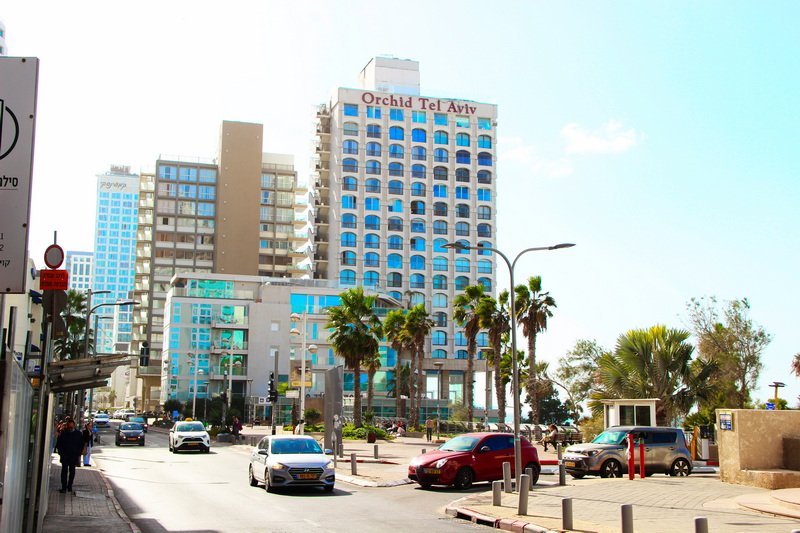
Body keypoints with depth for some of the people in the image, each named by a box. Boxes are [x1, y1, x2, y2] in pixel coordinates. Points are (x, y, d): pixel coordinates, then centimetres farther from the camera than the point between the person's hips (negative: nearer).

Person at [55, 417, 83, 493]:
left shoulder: (79, 434, 2)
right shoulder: (63, 433, 0)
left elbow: (81, 445, 8)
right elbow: (58, 444, 7)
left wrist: (78, 455, 0)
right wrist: (61, 452, -4)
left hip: (74, 456, 1)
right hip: (65, 456, -1)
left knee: (72, 471, 7)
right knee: (64, 471, -6)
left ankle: (69, 486, 18)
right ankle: (64, 487, -4)